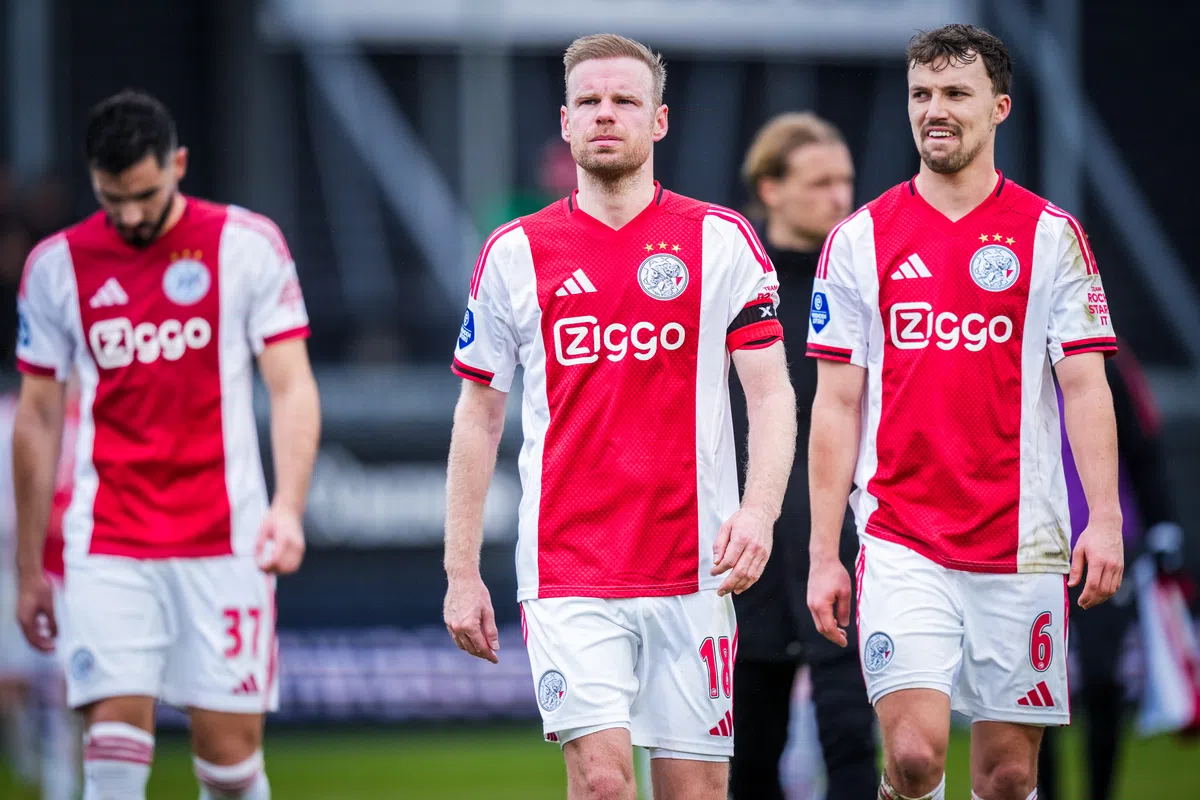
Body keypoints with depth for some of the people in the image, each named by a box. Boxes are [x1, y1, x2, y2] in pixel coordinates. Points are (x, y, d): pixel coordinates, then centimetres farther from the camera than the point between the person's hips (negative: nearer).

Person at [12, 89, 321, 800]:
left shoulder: (248, 245, 0)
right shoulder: (57, 265, 5)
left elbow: (292, 387, -2)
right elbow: (38, 420, 12)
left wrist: (288, 506, -18)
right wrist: (29, 568, 12)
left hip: (224, 544, -1)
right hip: (108, 548, 1)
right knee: (116, 738, -13)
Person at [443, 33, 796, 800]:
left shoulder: (722, 241, 3)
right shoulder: (515, 253, 6)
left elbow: (772, 393, -1)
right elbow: (478, 416, 11)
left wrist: (759, 511, -19)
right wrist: (462, 573, 7)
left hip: (693, 568, 1)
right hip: (567, 572, 0)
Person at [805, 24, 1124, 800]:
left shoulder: (1052, 235, 4)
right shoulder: (860, 239, 6)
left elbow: (1085, 387, 1)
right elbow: (837, 406, 7)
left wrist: (1105, 519, -12)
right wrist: (823, 554, 2)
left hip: (1021, 546, 0)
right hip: (901, 547, 0)